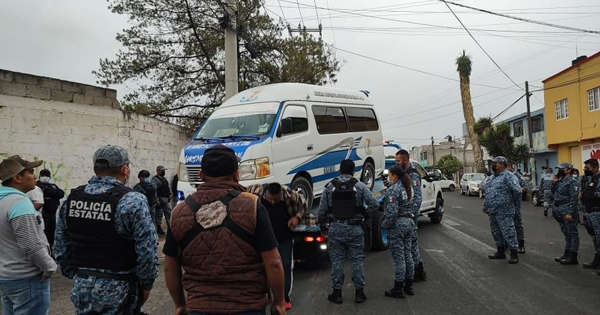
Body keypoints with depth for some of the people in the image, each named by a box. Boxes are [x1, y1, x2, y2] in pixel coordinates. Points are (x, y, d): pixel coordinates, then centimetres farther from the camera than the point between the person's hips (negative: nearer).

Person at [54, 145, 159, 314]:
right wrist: (146, 285, -3)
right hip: (119, 291, -5)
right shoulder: (133, 201, -16)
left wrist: (75, 276, 19)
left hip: (81, 289, 5)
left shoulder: (71, 199, 2)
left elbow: (60, 249, 9)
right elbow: (148, 251, -17)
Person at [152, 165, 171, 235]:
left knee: (168, 213, 11)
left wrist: (170, 194, 7)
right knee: (159, 214, 0)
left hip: (166, 199, 9)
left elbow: (168, 187, 23)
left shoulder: (164, 179, 16)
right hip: (160, 199, -9)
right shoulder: (155, 179, -11)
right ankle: (159, 228, 8)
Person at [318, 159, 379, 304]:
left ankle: (337, 292, 13)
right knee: (357, 260, 8)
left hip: (335, 228, 1)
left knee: (337, 260, 8)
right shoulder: (359, 186, -2)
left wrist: (323, 227, 14)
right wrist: (364, 214, 13)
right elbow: (374, 204, -4)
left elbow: (322, 210, 4)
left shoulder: (329, 187, 2)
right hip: (355, 228, -1)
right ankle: (359, 292, 13)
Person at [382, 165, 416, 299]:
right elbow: (412, 205, 13)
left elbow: (392, 212, -22)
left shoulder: (393, 190, -17)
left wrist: (385, 224, -10)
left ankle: (398, 289, 6)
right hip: (410, 222, 8)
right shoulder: (407, 187, 9)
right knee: (408, 254, 15)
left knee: (398, 257, -2)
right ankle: (409, 286, 24)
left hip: (397, 224, -8)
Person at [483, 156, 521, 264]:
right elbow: (487, 192, 24)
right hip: (493, 211, 9)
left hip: (504, 212, -9)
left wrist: (512, 202, -5)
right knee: (496, 232, 16)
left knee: (508, 232, -5)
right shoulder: (493, 177, 16)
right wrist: (485, 206, 18)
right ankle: (500, 252, 29)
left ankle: (514, 254, 3)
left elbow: (517, 190, -20)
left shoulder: (508, 176, -12)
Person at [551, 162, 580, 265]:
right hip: (560, 212, 9)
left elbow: (574, 198, -18)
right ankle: (567, 254, 25)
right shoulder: (560, 181, 14)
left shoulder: (572, 182, -13)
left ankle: (573, 257, 1)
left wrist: (570, 213, -22)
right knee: (566, 234, 16)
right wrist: (555, 182, 6)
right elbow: (554, 192, 22)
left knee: (572, 234, -3)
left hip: (568, 212, -9)